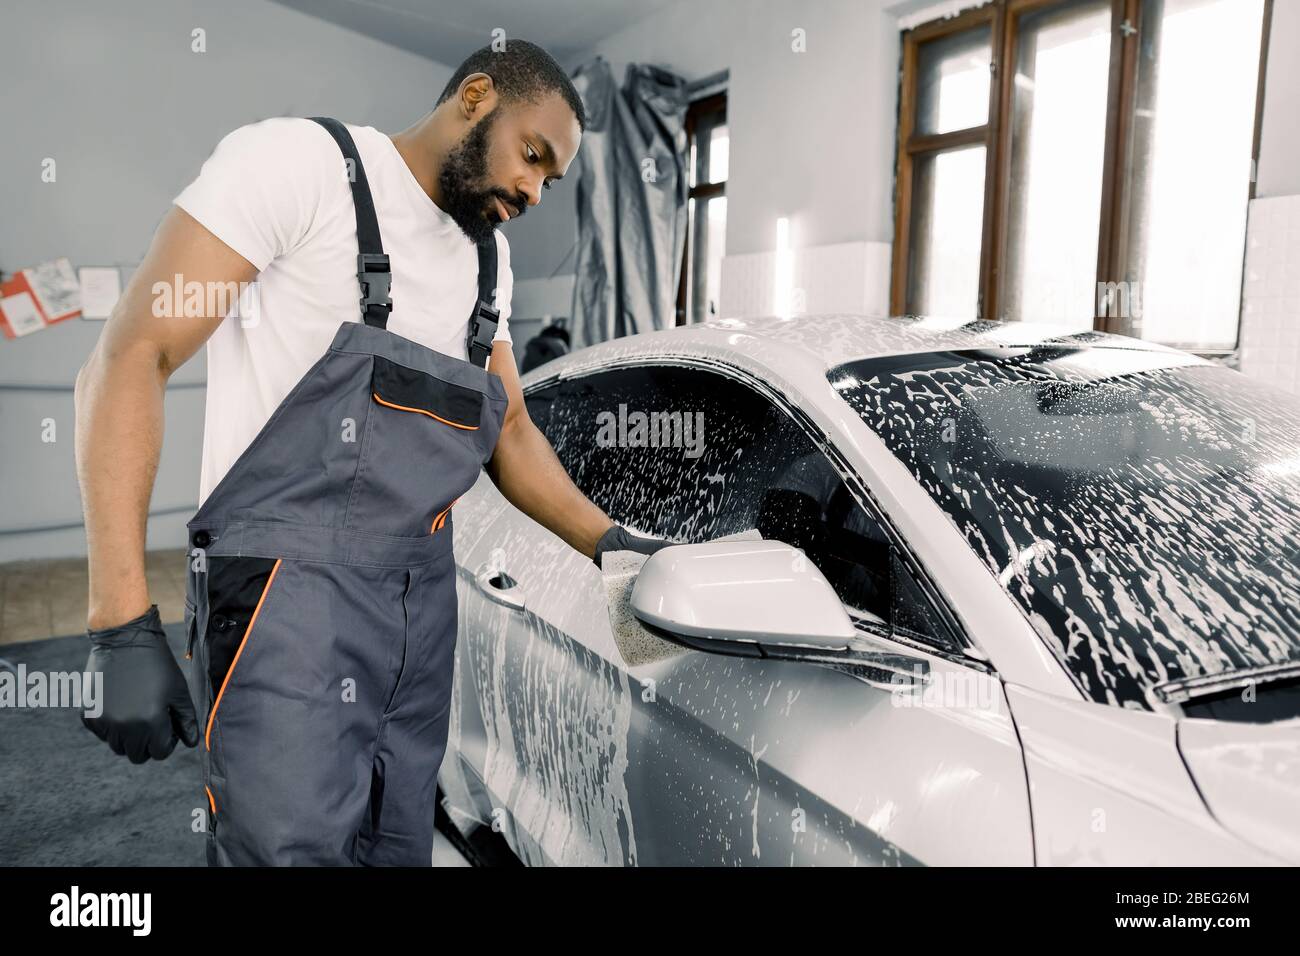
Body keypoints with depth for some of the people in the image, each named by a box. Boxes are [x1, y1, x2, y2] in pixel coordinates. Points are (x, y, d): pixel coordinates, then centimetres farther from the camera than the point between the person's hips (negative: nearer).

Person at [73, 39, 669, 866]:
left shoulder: (490, 254, 16)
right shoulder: (299, 159, -6)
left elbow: (510, 432, 19)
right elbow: (129, 362, -11)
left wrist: (609, 542, 2)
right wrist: (126, 627, -17)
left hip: (423, 607, 7)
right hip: (288, 592, -7)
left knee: (396, 846, 13)